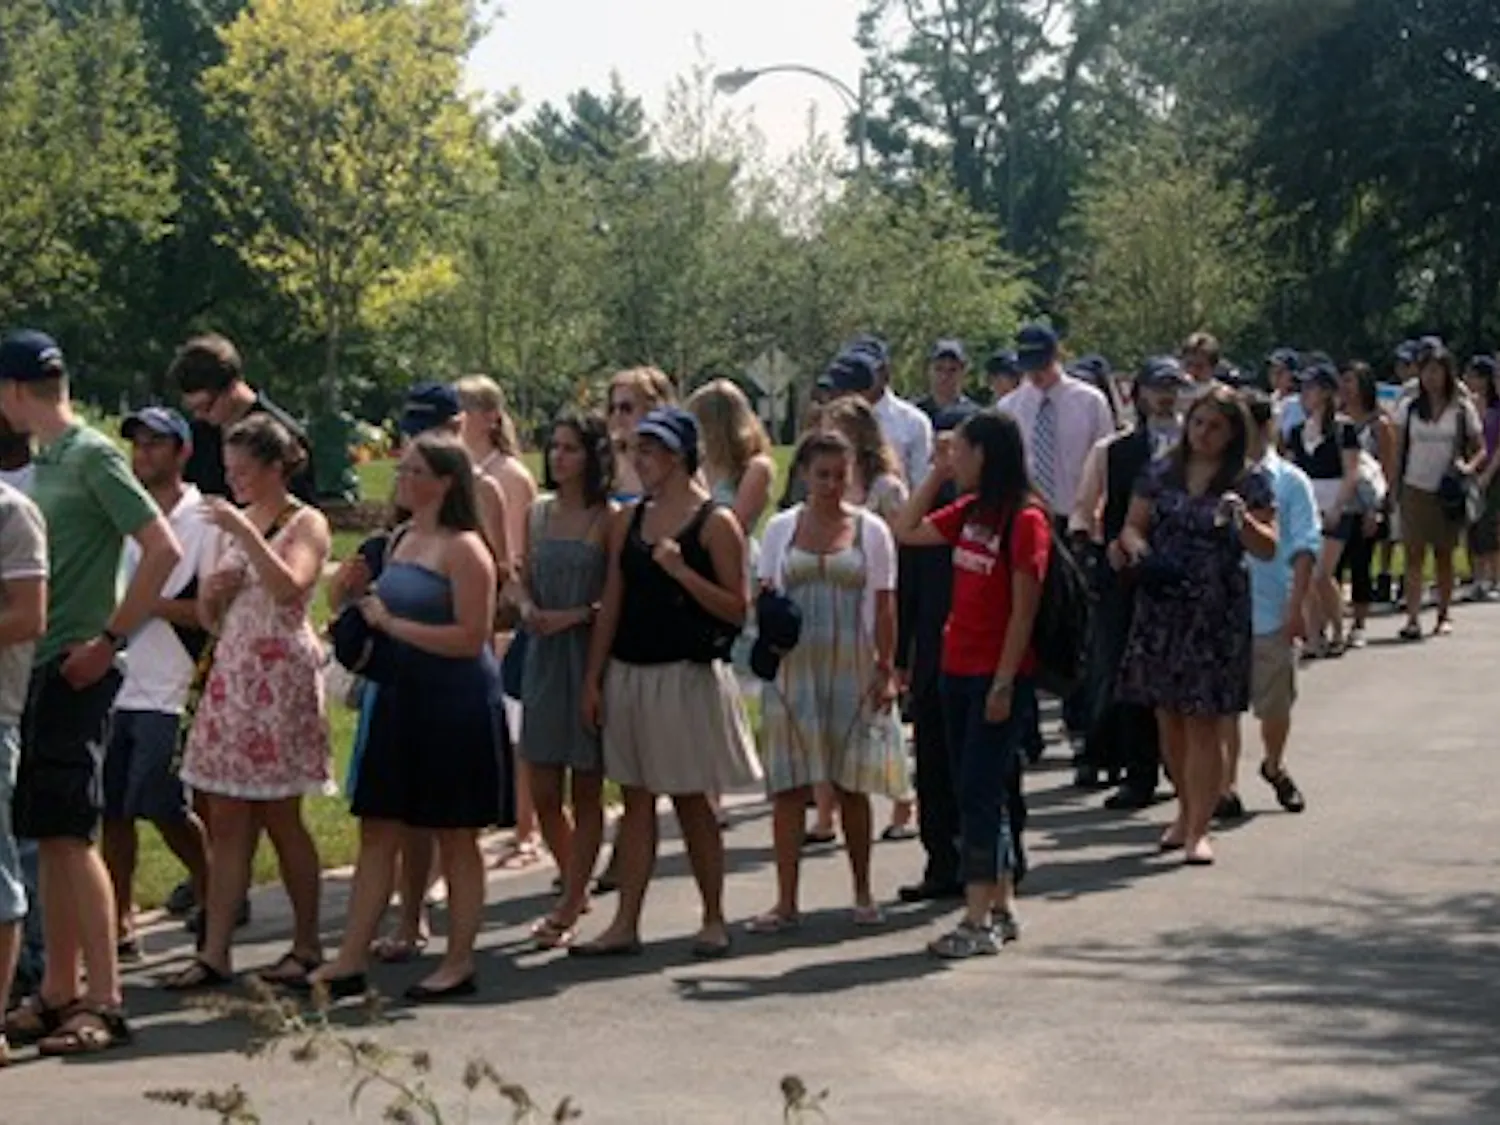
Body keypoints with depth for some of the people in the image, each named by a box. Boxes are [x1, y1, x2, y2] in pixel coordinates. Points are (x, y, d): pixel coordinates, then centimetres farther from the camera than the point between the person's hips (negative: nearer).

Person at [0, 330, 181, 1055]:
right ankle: (59, 993, 17)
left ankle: (103, 1002, -7)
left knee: (67, 833, -10)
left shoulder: (93, 456, -10)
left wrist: (108, 640, -16)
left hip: (73, 671, -8)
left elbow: (163, 551, -17)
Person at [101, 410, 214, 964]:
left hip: (168, 692, -6)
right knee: (112, 810, 4)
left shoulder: (203, 521, -4)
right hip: (116, 683, 6)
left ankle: (212, 893, 18)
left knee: (163, 809, -5)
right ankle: (119, 925, 11)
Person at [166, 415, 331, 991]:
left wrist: (245, 532, -25)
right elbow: (209, 617, 19)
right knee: (225, 823, 3)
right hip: (231, 675, 6)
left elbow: (290, 588, -24)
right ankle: (214, 953, 2)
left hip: (280, 678, -6)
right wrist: (211, 592, -2)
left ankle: (307, 944, 12)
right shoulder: (234, 520, 15)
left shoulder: (306, 523, -4)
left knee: (280, 818, 0)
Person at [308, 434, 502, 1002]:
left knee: (455, 838, 2)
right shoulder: (398, 540, 12)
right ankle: (350, 961, 9)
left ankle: (459, 964, 12)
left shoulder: (463, 550, -13)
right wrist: (364, 604, 6)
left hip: (455, 703, -8)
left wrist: (391, 624, -16)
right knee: (377, 832, 6)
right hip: (401, 698, 8)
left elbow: (471, 637, -20)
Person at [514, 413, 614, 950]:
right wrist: (527, 607, -3)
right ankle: (578, 890, 27)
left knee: (586, 793, 3)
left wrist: (574, 615, -19)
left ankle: (567, 909, 9)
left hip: (590, 657, -5)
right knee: (544, 793, 7)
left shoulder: (607, 519, -6)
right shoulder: (537, 513, 9)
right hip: (543, 657, 5)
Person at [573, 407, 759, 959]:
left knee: (691, 801, 2)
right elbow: (612, 603, 11)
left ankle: (713, 919, 15)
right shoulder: (628, 521, 10)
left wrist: (680, 570, -21)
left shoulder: (715, 523, -7)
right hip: (628, 675, 5)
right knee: (637, 800, 7)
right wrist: (593, 678, 7)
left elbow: (737, 609, -11)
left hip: (686, 678, -5)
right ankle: (625, 925, 9)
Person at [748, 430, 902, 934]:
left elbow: (883, 606, 3)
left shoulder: (870, 530, 4)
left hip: (851, 670, -1)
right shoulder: (781, 528, 7)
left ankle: (863, 893, 19)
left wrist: (885, 669, -3)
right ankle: (786, 902, -1)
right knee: (788, 787, -4)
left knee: (850, 786, 5)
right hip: (794, 667, 1)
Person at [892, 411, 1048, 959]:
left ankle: (980, 920, -5)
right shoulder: (970, 511, 10)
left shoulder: (1025, 519, -13)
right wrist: (936, 475, 12)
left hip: (998, 677, -8)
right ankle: (1001, 908, 21)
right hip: (958, 669, 8)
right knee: (984, 791, 12)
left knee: (980, 792, -8)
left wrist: (1004, 683, -17)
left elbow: (1024, 608, -15)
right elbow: (907, 531, 19)